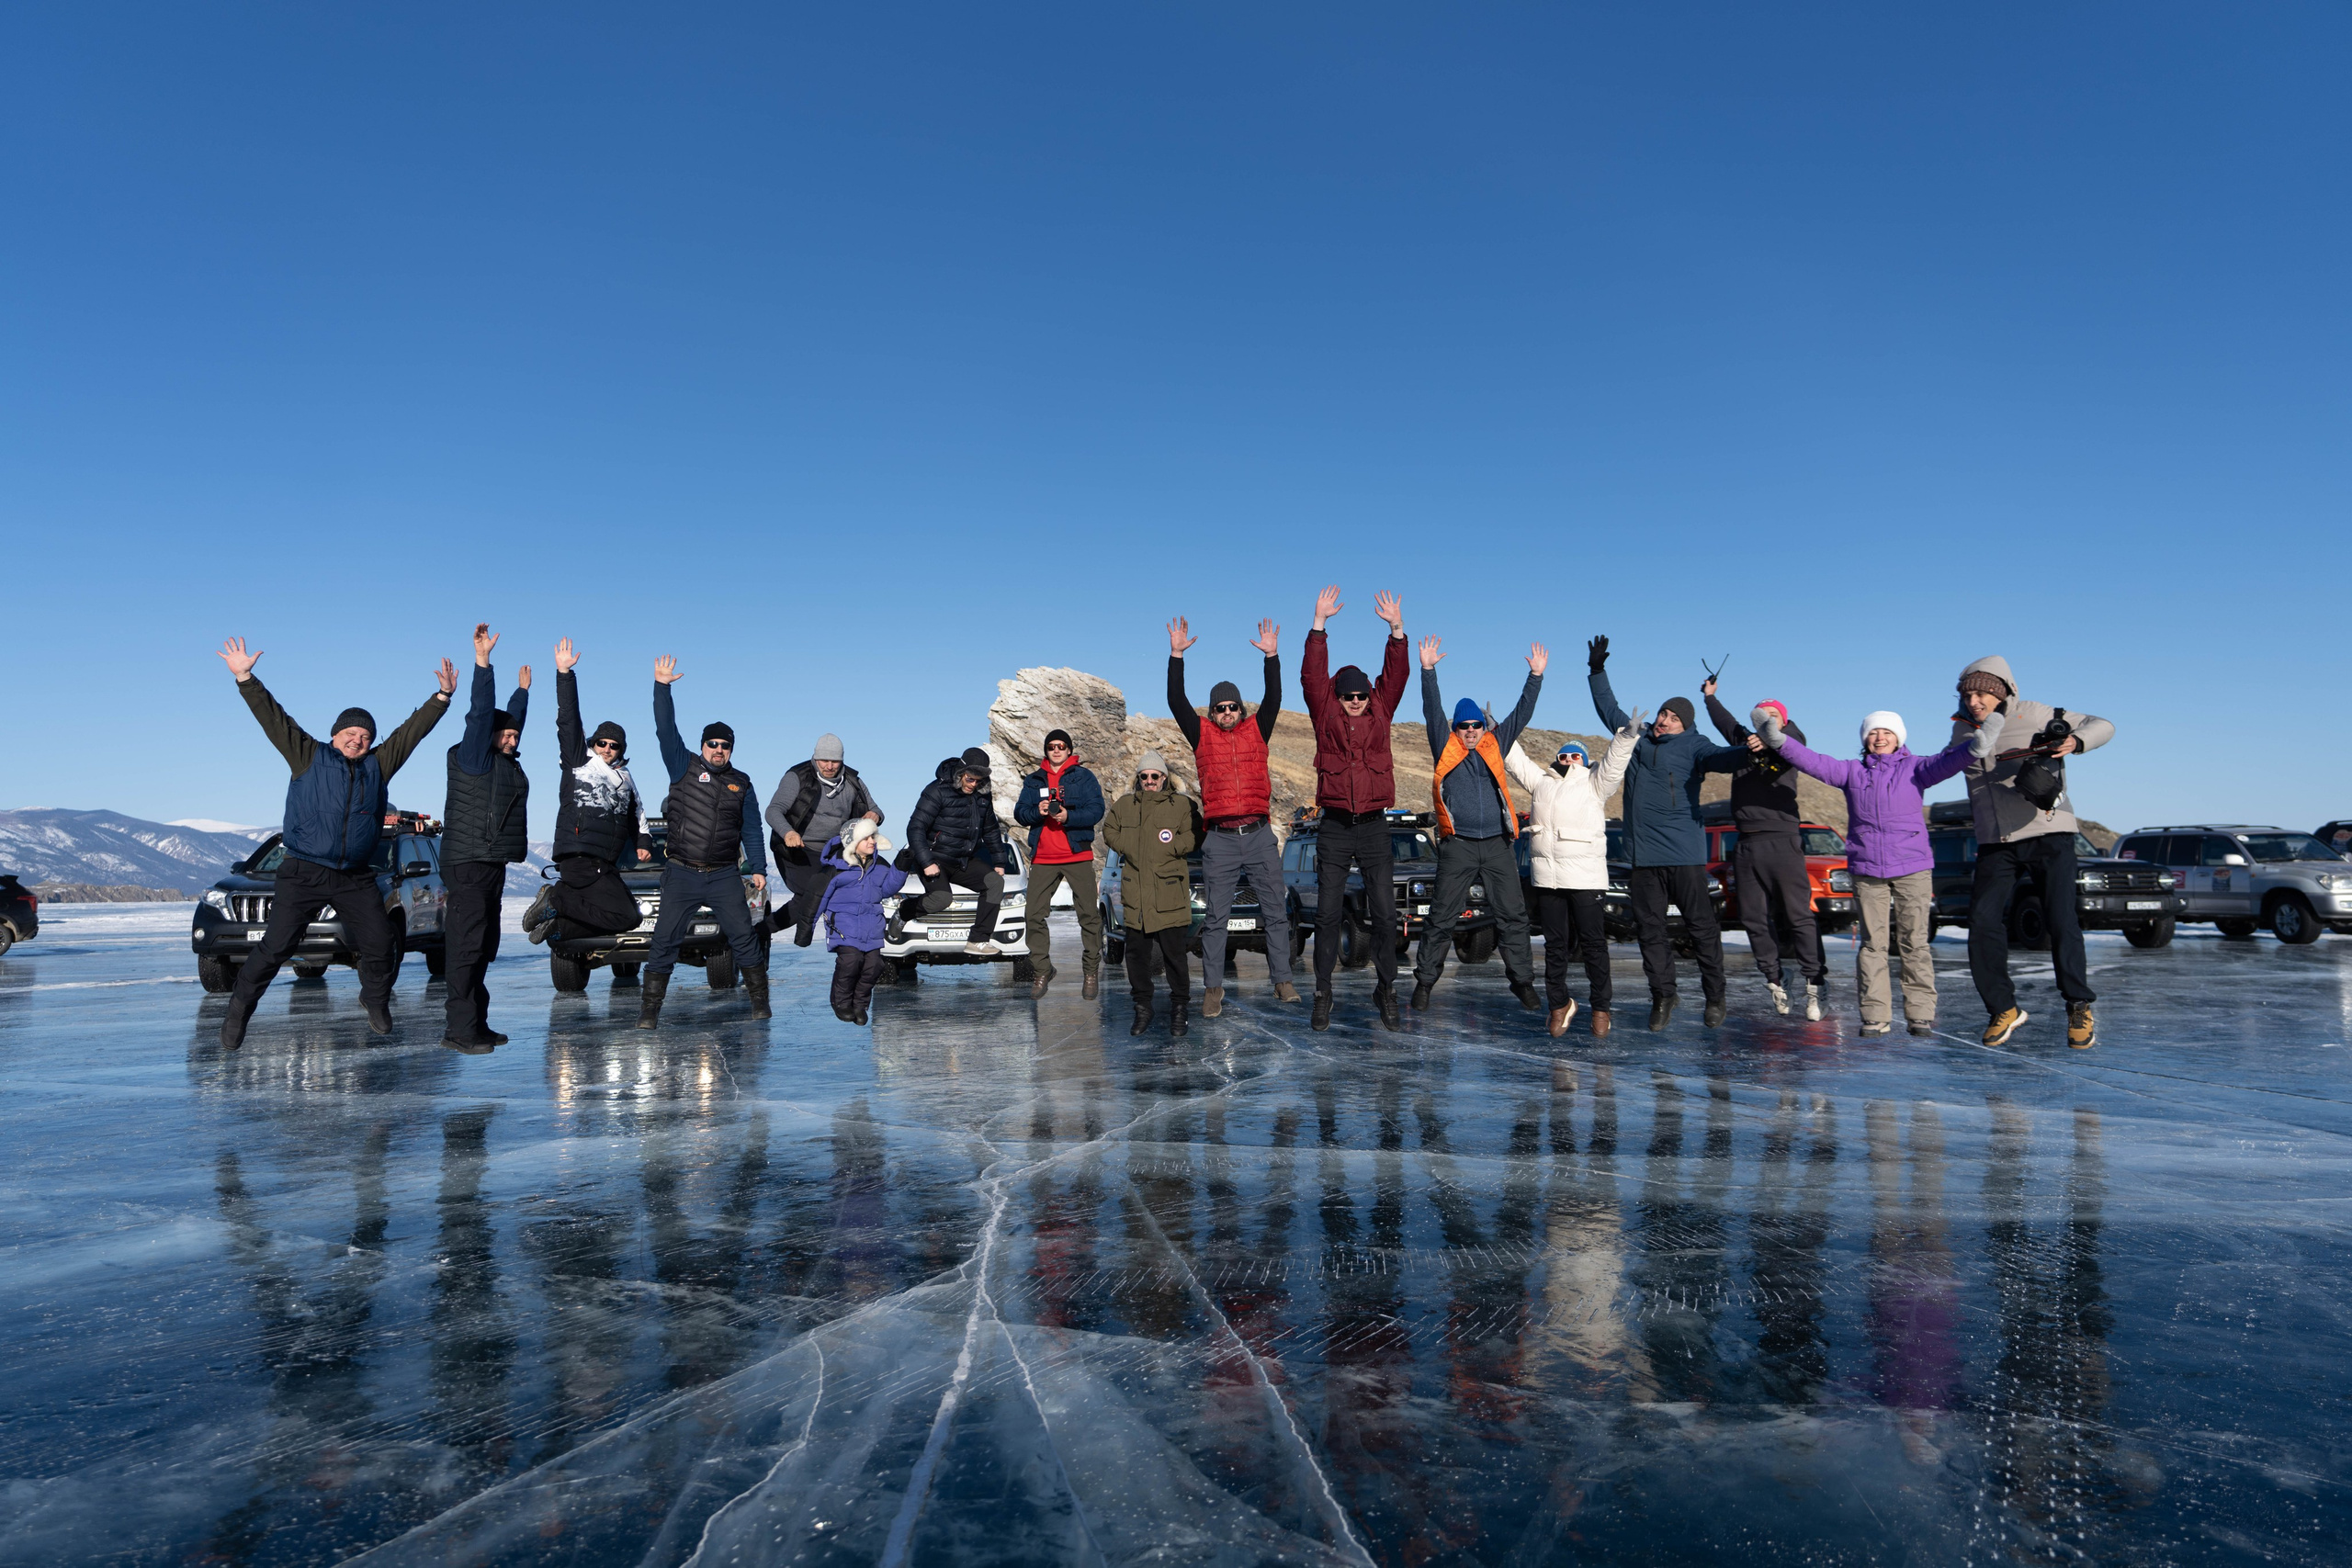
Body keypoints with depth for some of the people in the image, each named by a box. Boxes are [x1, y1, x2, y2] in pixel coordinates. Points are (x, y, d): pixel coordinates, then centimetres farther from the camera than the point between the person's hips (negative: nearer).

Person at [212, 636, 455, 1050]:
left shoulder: (378, 765, 12)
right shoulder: (308, 756, 6)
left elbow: (413, 729, 14)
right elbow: (272, 718, 0)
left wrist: (443, 696, 13)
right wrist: (245, 678, -8)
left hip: (356, 879, 3)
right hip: (303, 875, -3)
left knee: (381, 945, 1)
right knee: (275, 948, -4)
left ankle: (375, 1000, 26)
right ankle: (238, 1011, 13)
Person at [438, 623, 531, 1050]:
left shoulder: (507, 762, 17)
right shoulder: (472, 758, -5)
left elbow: (512, 718, 33)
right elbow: (480, 714, -16)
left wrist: (523, 689, 42)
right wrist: (482, 662, -23)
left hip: (494, 863, 9)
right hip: (468, 863, -9)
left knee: (483, 948, 10)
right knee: (467, 945, -10)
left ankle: (473, 1024, 16)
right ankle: (462, 1028, -9)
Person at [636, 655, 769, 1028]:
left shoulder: (742, 784, 10)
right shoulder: (684, 767, 5)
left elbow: (752, 830, 12)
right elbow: (666, 731, -5)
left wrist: (759, 868, 5)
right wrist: (662, 688, -12)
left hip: (724, 877, 1)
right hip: (681, 874, -1)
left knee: (743, 937, -2)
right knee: (664, 940, 0)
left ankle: (760, 1000, 7)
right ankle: (650, 1009, 9)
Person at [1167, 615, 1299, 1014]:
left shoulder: (1256, 731, 11)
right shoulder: (1202, 735, 8)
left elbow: (1273, 698, 1)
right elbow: (1177, 702, -1)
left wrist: (1272, 657, -8)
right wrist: (1176, 656, -7)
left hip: (1259, 836, 2)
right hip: (1220, 841, -1)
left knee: (1276, 912, 5)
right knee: (1216, 917, 2)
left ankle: (1283, 980, 13)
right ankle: (1212, 989, 7)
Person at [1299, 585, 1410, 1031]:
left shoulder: (1380, 711, 9)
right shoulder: (1325, 713, 4)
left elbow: (1395, 675, 1)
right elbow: (1312, 675, -6)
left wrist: (1396, 628, -10)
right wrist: (1319, 623, -13)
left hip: (1374, 826, 1)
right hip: (1334, 827, -1)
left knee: (1384, 913, 2)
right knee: (1328, 913, 2)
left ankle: (1386, 991, 12)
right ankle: (1323, 994, 9)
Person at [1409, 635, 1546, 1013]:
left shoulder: (1495, 745, 14)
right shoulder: (1446, 748, 7)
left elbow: (1522, 713, 14)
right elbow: (1432, 710, -1)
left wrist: (1536, 676, 7)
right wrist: (1428, 669, -8)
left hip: (1497, 844, 3)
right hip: (1457, 845, -2)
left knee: (1514, 914, 4)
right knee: (1442, 918, 0)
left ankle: (1522, 979, 14)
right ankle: (1425, 980, 9)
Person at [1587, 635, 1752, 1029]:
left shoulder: (1691, 746, -1)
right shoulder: (1637, 738, 14)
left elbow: (1719, 757, -21)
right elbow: (1609, 709, 27)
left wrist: (1748, 752, -42)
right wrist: (1597, 671, 25)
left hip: (1685, 855, -5)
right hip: (1643, 855, 5)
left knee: (1701, 925, 0)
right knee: (1650, 929, 7)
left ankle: (1714, 995, 12)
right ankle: (1662, 995, 17)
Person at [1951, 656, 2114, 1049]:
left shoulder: (2032, 714, -3)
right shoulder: (1962, 729, 7)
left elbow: (2102, 726, 0)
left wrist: (2075, 741, -22)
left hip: (2048, 834, -3)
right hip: (1995, 844, 3)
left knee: (2061, 920, -11)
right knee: (1982, 921, -8)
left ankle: (2079, 1009, 4)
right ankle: (2003, 1010, 5)